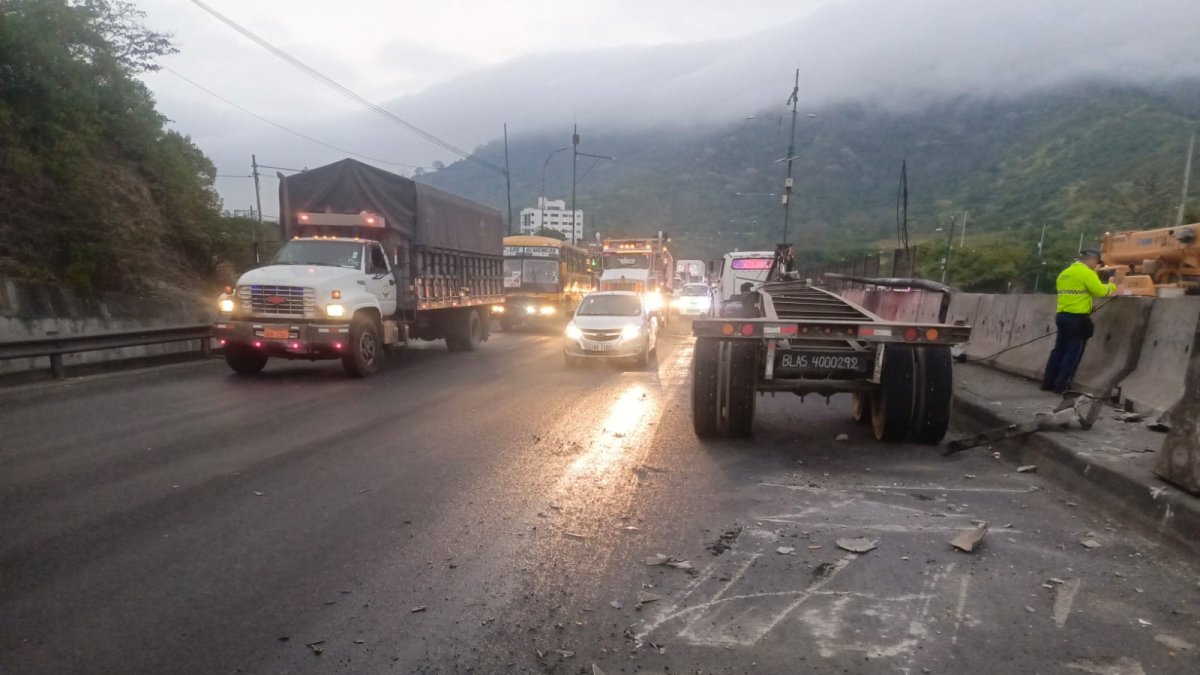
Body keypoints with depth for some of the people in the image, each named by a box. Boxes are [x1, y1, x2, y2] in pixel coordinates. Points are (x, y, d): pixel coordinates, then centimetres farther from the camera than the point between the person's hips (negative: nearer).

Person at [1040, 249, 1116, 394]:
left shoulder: (1064, 273, 16)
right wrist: (1112, 287, 7)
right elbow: (1101, 291, -13)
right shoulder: (1086, 273, -10)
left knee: (1059, 350, 12)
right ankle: (1061, 386, 0)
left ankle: (1048, 383, 13)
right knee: (1073, 352, -1)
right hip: (1078, 318, -8)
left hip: (1062, 316, 8)